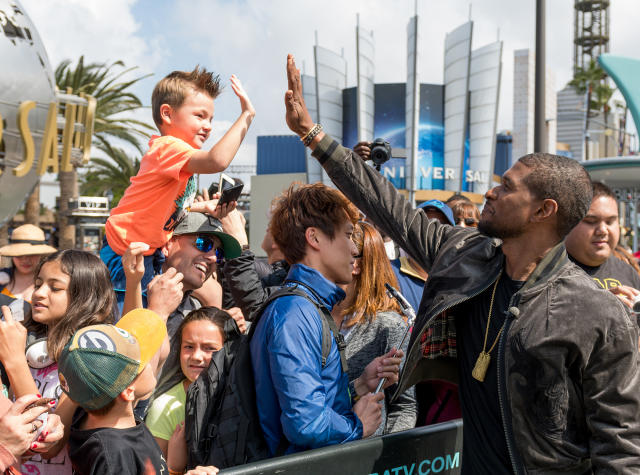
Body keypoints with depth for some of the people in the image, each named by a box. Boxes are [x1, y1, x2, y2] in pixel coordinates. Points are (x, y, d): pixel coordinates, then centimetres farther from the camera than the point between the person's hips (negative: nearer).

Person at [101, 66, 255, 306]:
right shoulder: (168, 147, -23)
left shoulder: (178, 154, 11)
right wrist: (246, 115, -35)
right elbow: (217, 160, -43)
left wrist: (206, 206, 5)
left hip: (150, 253, 11)